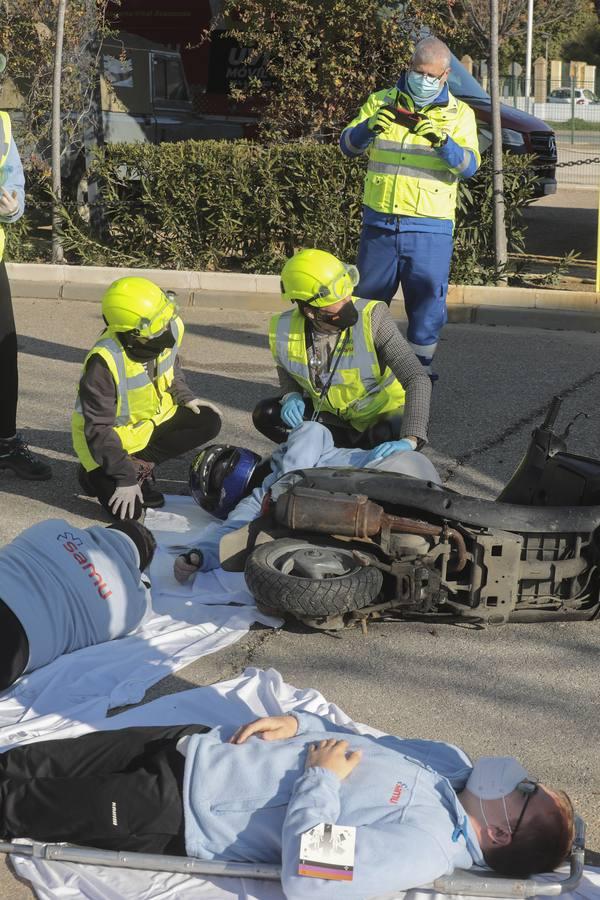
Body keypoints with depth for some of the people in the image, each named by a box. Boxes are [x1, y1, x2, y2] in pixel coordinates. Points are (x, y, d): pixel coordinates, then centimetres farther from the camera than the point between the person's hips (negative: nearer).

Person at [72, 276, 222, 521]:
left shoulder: (171, 329, -16)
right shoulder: (104, 362, -34)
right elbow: (98, 429, -28)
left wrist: (185, 397, -4)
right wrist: (124, 479, -28)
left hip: (152, 419, 7)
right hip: (113, 436, -7)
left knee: (208, 422, -11)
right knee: (128, 511, -21)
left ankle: (139, 465, -5)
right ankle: (95, 474, 9)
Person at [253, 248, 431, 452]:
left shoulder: (372, 317, -28)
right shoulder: (284, 330, -17)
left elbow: (417, 380, -33)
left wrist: (410, 440, -49)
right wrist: (291, 396, -16)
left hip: (380, 412, -4)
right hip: (330, 413, 4)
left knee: (383, 436, -37)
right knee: (265, 414, -15)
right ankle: (361, 445, -14)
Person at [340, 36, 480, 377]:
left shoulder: (460, 114, 4)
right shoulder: (382, 102, 8)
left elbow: (470, 166, -9)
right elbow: (348, 145, 1)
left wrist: (443, 141, -27)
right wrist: (368, 128, -21)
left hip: (430, 227, -1)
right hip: (379, 221, 2)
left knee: (428, 298, 1)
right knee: (368, 295, 10)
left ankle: (421, 366, 15)